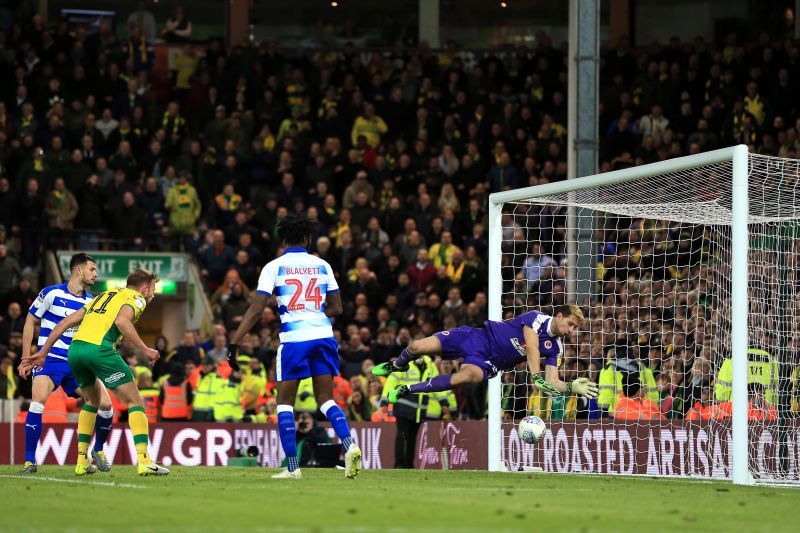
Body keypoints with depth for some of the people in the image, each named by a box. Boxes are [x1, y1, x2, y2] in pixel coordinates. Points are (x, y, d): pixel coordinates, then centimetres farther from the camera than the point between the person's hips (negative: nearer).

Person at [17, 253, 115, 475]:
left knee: (105, 404, -6)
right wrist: (26, 358, -2)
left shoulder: (91, 302, 8)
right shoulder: (51, 294, -5)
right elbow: (30, 323, 3)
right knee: (38, 402, -26)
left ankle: (98, 450, 20)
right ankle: (29, 461, -16)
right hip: (50, 359, -4)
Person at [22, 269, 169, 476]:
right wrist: (145, 349, -9)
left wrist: (43, 352, 29)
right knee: (135, 401, 1)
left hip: (75, 349, 7)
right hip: (100, 349, -7)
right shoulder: (137, 298, 12)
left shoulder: (103, 296, 33)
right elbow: (122, 321, -12)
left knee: (91, 402, 28)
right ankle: (143, 461, -11)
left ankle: (82, 461, 24)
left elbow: (65, 323, 27)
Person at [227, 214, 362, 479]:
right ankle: (349, 445, -13)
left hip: (293, 340, -3)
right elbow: (336, 308, 12)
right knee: (326, 400, 11)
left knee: (285, 402, 8)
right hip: (323, 336, 3)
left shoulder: (274, 267, 0)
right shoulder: (322, 266, 9)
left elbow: (256, 308, -7)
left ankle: (292, 466, 2)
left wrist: (234, 343, -5)